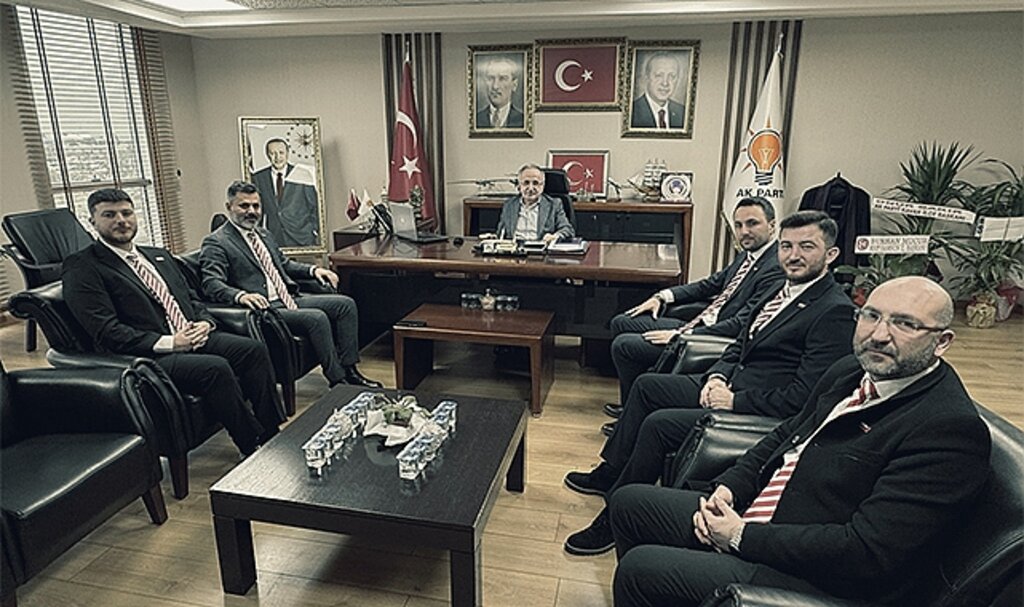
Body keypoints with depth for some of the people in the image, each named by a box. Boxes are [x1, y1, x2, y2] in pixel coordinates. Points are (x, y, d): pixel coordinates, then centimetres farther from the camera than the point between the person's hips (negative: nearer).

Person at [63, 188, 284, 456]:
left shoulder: (159, 255, 22)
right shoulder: (81, 269, -1)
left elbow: (192, 298, 24)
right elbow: (106, 332, -11)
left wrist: (205, 322, 1)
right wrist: (168, 342, -17)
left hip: (194, 338, 7)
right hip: (149, 357, -7)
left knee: (254, 349, -15)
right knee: (215, 368, -30)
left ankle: (273, 436, -11)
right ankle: (253, 449, -18)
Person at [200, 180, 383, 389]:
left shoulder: (264, 234, 19)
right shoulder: (216, 243, -5)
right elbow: (211, 284, -16)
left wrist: (313, 270, 12)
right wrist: (241, 296, -36)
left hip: (289, 300, 9)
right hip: (263, 308, -8)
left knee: (345, 304, -4)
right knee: (317, 318, -29)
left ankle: (348, 370, -2)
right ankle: (337, 380, -15)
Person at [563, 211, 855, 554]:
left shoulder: (836, 312, -17)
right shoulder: (785, 291, 11)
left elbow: (803, 397, -22)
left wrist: (734, 401, -17)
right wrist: (716, 376, -1)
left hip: (762, 414, -10)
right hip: (729, 387, 10)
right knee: (646, 385, 9)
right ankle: (609, 475, 20)